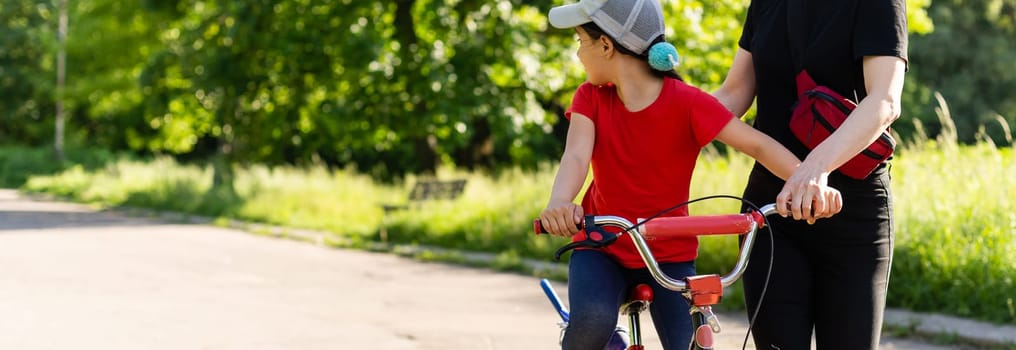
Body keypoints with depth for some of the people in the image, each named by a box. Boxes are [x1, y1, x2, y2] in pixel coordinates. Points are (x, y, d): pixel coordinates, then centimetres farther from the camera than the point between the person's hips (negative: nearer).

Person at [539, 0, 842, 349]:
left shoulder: (687, 103, -14)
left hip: (669, 255, -1)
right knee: (592, 320, -29)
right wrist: (559, 202, -44)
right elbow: (576, 156, -22)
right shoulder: (591, 98, -6)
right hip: (602, 247, 1)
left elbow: (758, 144, -19)